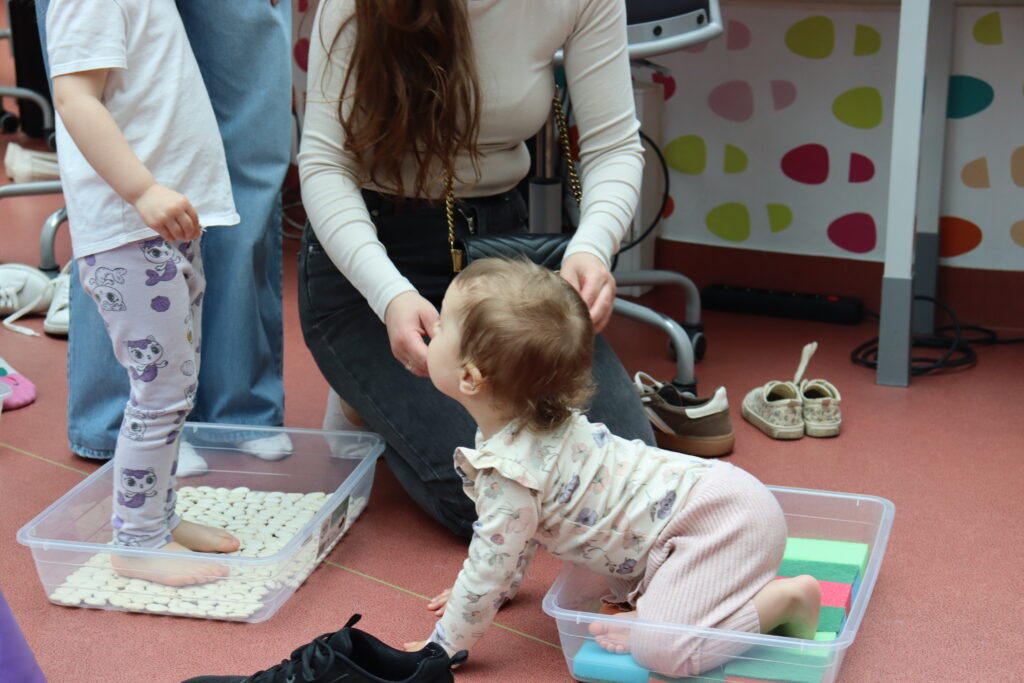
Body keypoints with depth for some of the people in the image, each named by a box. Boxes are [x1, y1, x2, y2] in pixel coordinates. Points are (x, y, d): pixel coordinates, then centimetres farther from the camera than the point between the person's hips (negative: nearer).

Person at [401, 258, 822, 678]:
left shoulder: (508, 473, -20)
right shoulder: (534, 421, 10)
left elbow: (488, 571, -14)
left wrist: (443, 648, -1)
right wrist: (501, 589, 33)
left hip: (718, 518, -10)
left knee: (663, 649, -21)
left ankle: (788, 598, -9)